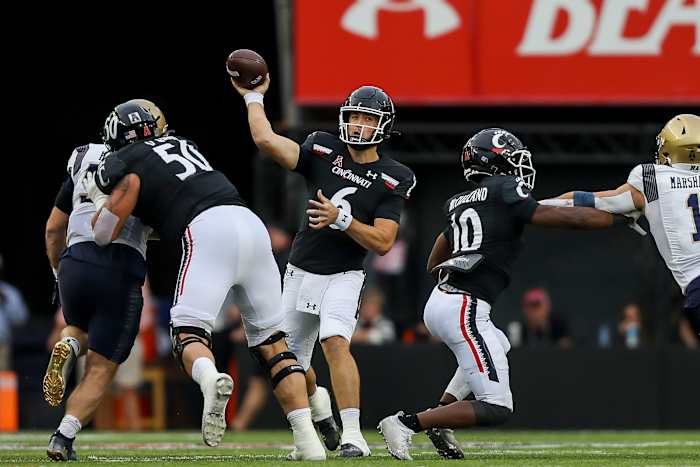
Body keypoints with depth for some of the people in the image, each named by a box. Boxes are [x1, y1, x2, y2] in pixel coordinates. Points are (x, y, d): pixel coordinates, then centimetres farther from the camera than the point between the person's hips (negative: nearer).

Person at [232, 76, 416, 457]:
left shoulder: (391, 179, -8)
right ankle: (318, 405, 46)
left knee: (335, 343, -29)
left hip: (342, 278, -3)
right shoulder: (323, 151, -5)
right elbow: (266, 140, -15)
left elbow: (383, 242, -15)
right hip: (300, 274, 3)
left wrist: (341, 219, -26)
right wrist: (253, 97, -9)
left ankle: (353, 436, -30)